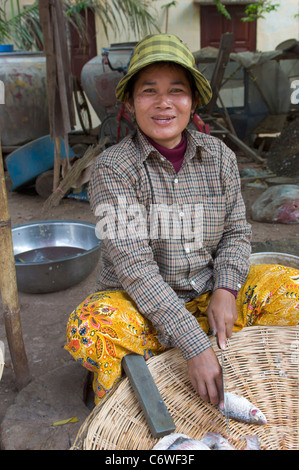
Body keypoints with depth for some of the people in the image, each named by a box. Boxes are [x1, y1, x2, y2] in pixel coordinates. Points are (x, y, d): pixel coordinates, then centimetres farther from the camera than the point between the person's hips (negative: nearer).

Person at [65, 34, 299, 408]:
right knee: (90, 327, -33)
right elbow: (134, 266, -23)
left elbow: (236, 232, 7)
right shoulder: (113, 167, -15)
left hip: (209, 297, 4)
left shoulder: (220, 157, -1)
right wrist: (194, 346, -30)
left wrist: (225, 290, -14)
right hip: (139, 306, -3)